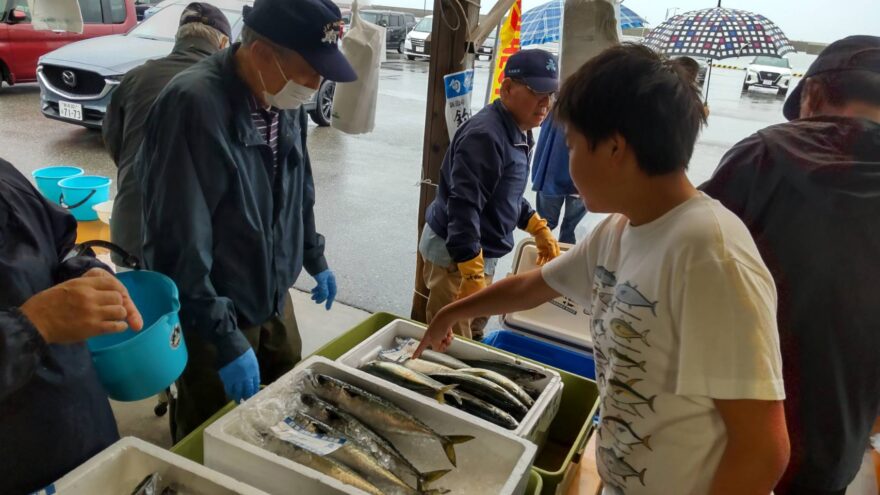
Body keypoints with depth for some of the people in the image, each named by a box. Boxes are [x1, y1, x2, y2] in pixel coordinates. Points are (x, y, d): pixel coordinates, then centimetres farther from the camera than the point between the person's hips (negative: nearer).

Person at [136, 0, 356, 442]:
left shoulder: (285, 99, -2)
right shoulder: (193, 105, -27)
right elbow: (178, 245, -28)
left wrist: (314, 259, 19)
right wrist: (225, 340, -25)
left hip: (273, 296, 7)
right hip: (214, 313, -7)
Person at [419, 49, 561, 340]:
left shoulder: (519, 133, 8)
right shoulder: (486, 136, -25)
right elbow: (463, 207, -30)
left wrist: (538, 228, 18)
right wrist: (473, 275, -32)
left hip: (480, 252, 10)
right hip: (455, 253, -10)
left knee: (473, 335, 23)